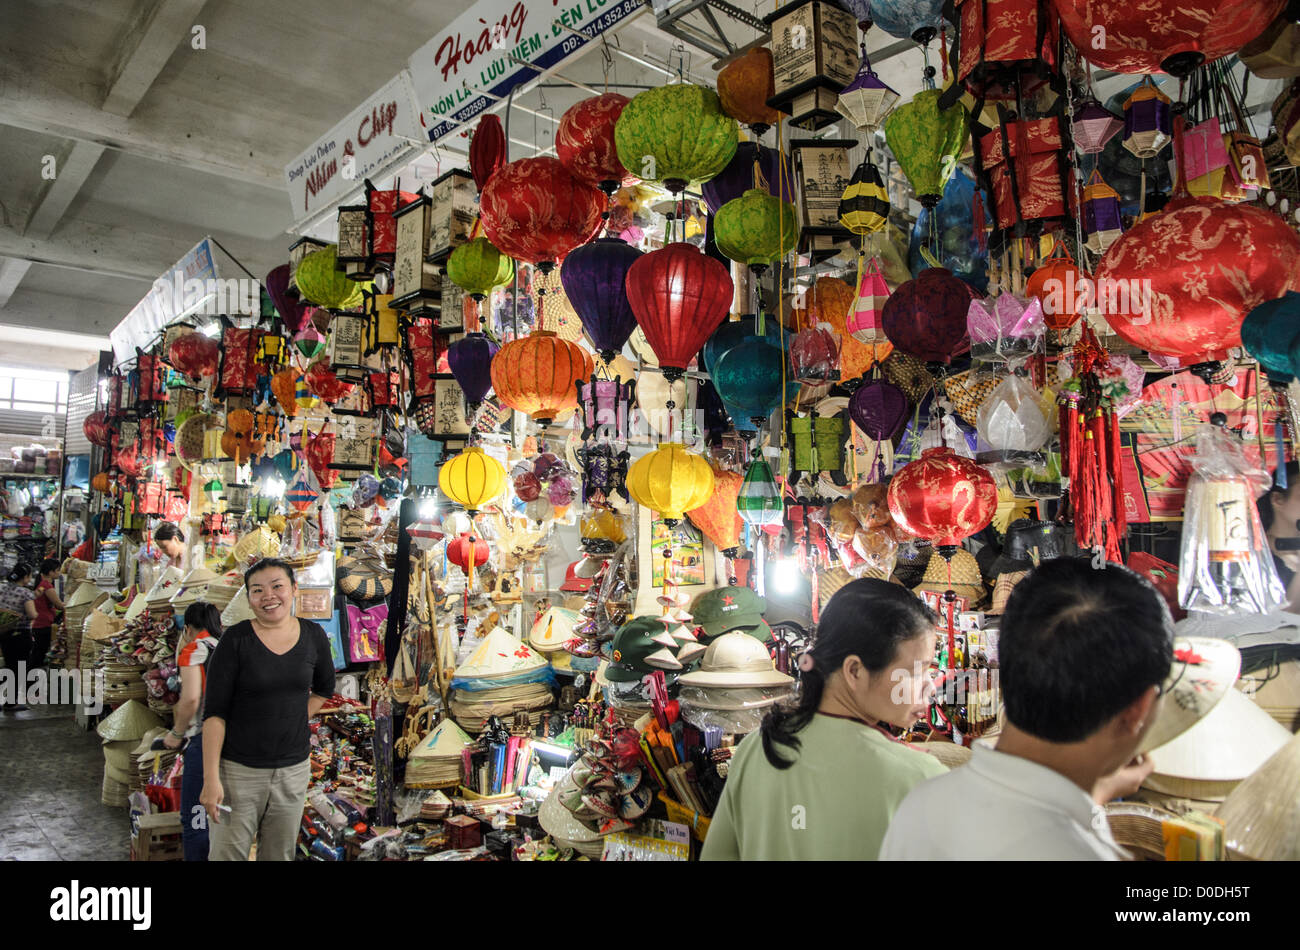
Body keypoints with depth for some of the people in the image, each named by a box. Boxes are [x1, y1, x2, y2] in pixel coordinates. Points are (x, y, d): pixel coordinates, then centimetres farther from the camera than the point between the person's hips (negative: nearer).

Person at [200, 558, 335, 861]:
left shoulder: (313, 636, 1)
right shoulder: (235, 640, -9)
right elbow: (214, 713, -11)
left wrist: (297, 721, 7)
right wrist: (210, 779, -16)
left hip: (294, 768, 3)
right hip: (238, 769, -3)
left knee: (280, 855, 14)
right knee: (227, 854, 2)